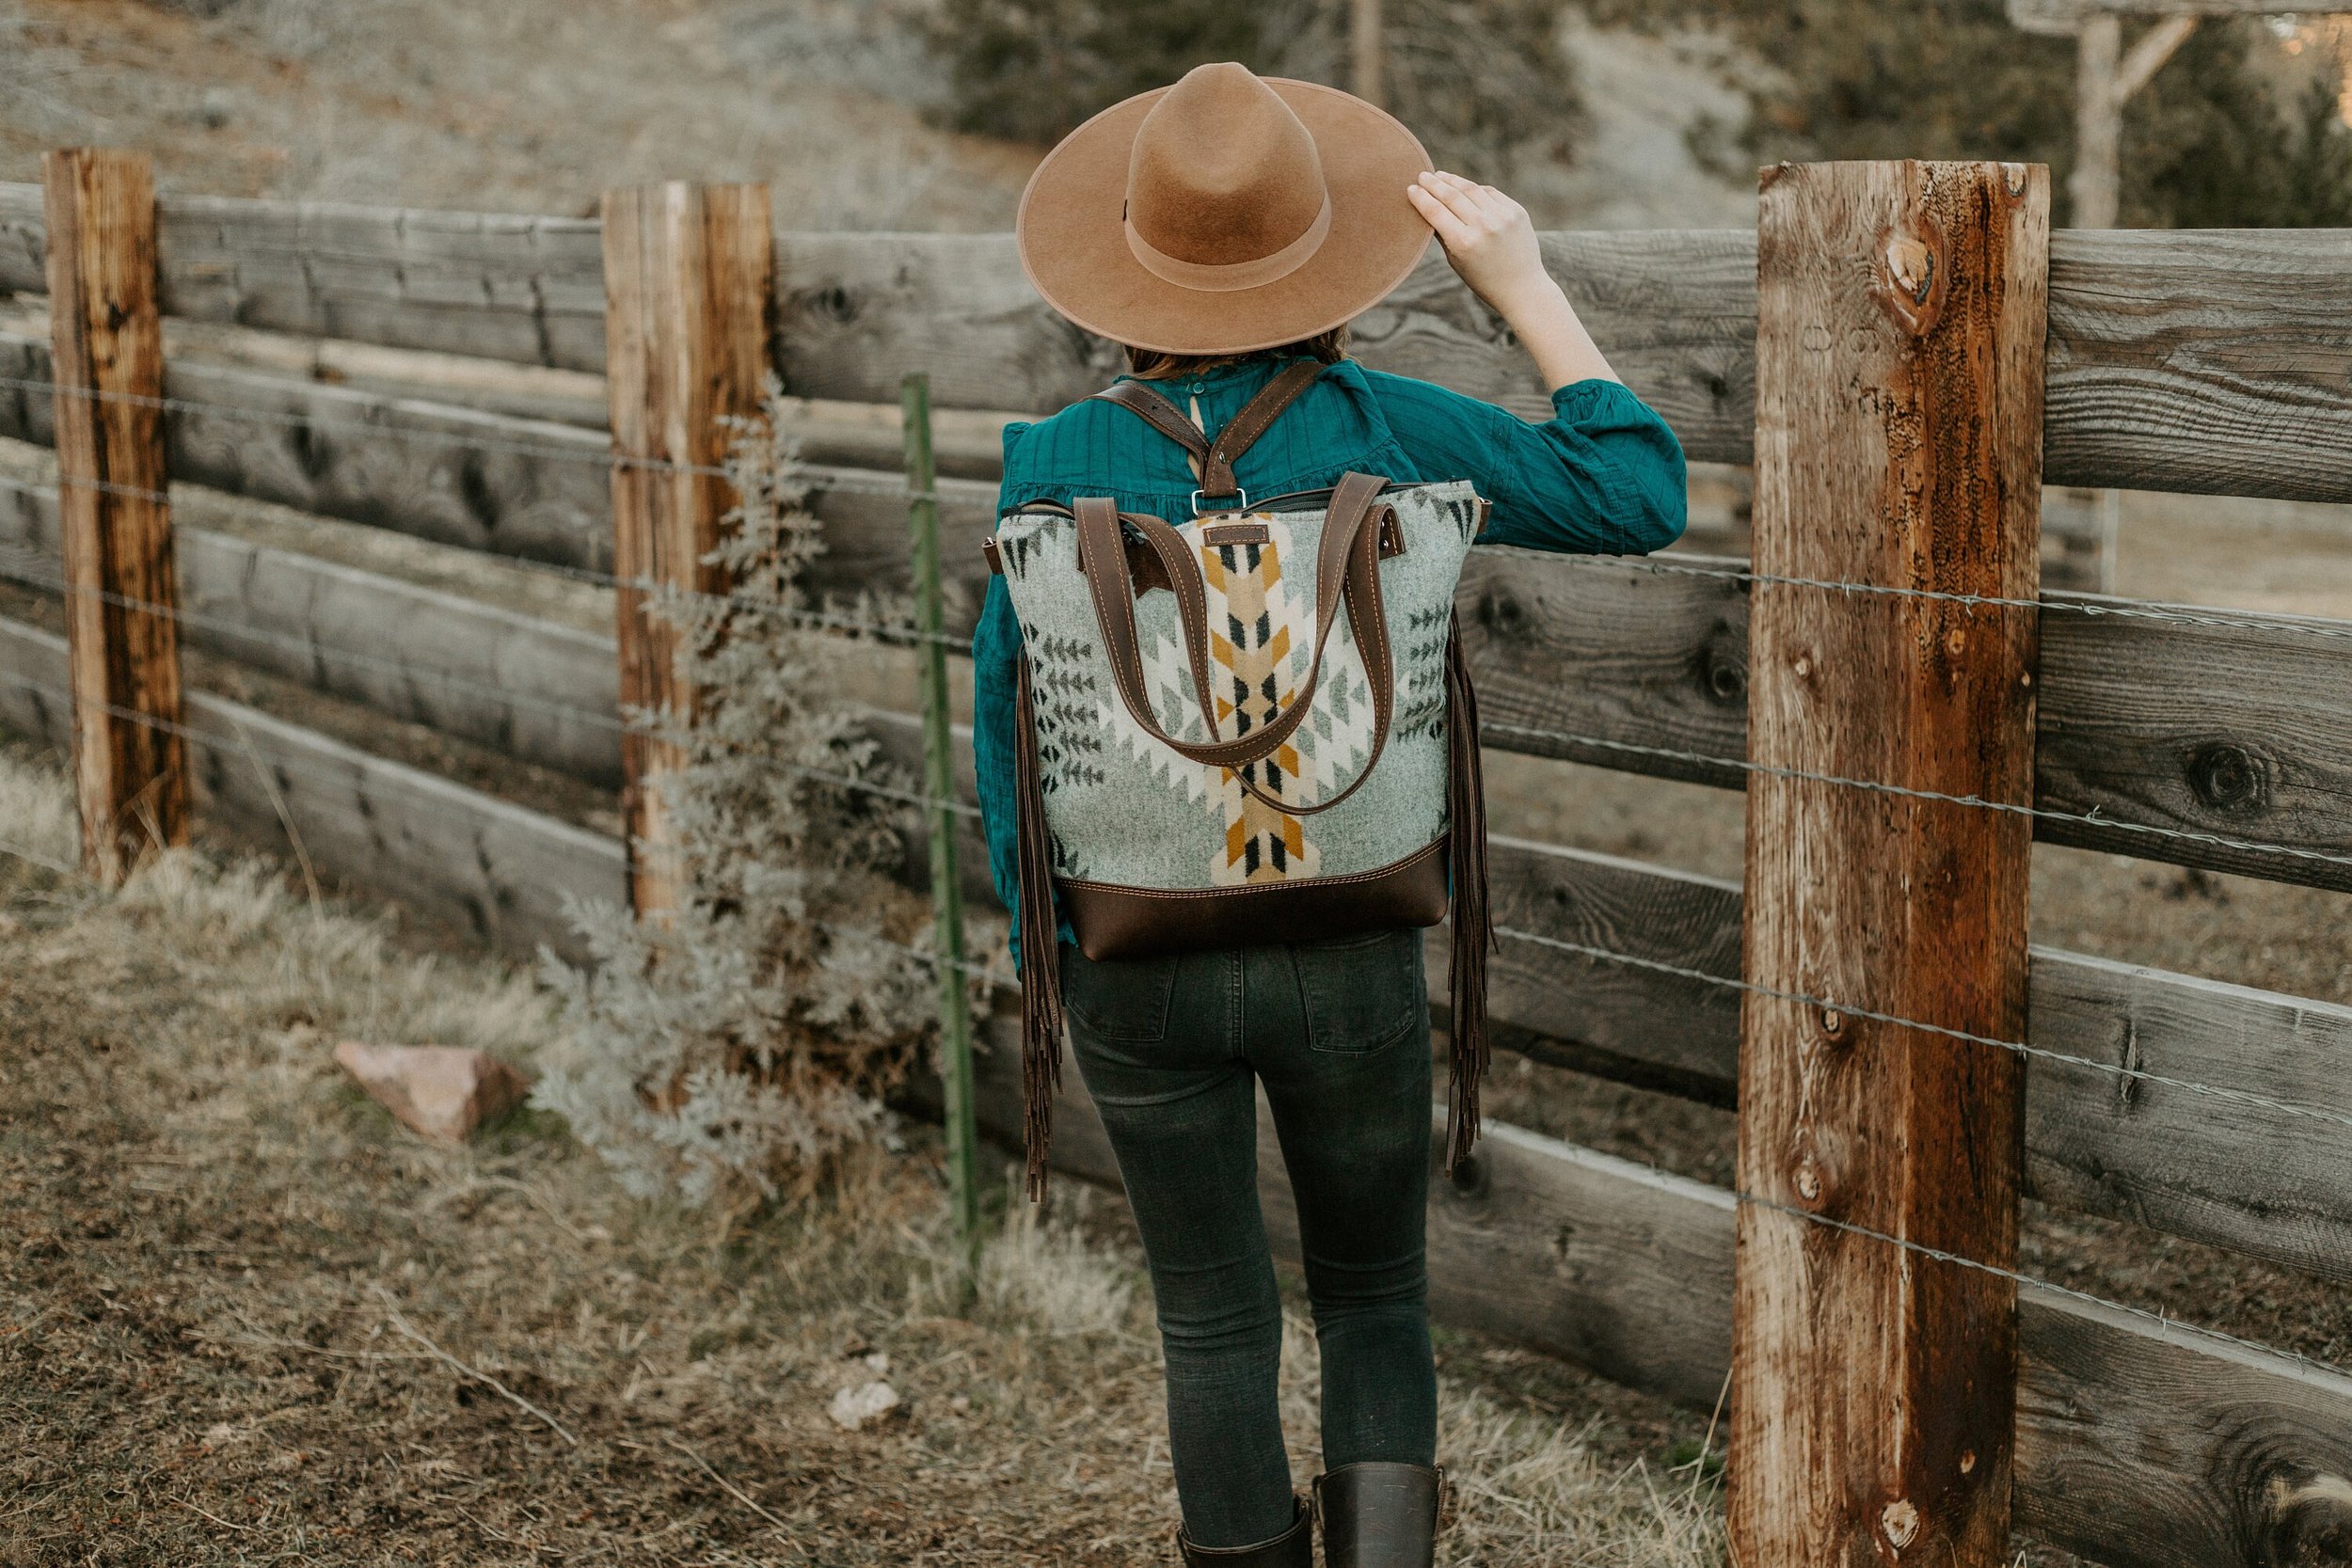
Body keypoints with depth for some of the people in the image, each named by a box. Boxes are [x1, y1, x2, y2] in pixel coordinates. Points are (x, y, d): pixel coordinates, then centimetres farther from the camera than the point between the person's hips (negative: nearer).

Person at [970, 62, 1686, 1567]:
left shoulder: (1055, 465, -8)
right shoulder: (1374, 428, -11)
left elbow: (1014, 737, -2)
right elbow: (1636, 495, -3)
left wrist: (1050, 954, 10)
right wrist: (1521, 277, 1)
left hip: (1136, 968, 1)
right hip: (1349, 955, 0)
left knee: (1214, 1321, 17)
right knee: (1376, 1299, 19)